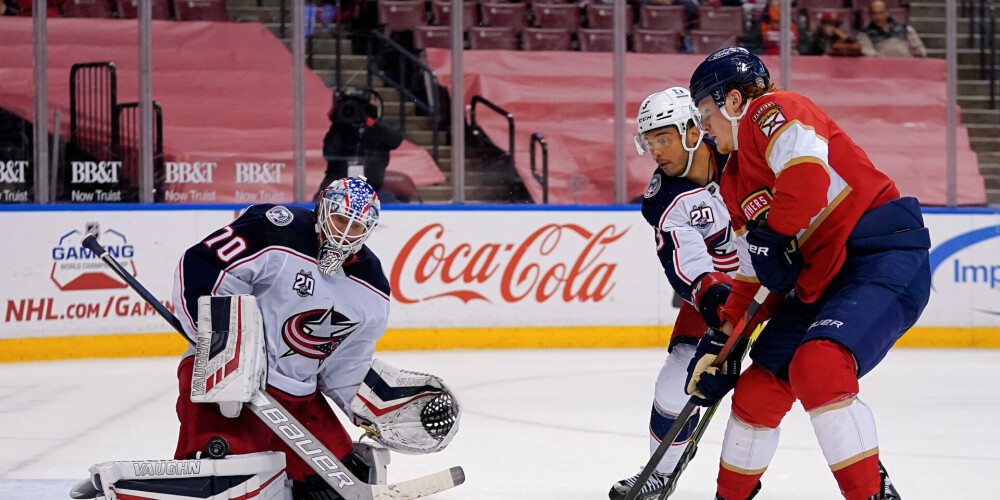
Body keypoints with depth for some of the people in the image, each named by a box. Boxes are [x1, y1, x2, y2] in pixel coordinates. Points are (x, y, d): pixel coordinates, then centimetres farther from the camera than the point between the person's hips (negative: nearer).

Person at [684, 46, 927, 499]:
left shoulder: (771, 112, -8)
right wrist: (721, 339, 16)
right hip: (817, 284, 10)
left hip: (884, 255, -10)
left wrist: (771, 236, -15)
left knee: (817, 365, -30)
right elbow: (754, 275, 23)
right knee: (757, 390, 8)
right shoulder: (734, 181, 21)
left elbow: (807, 170, -28)